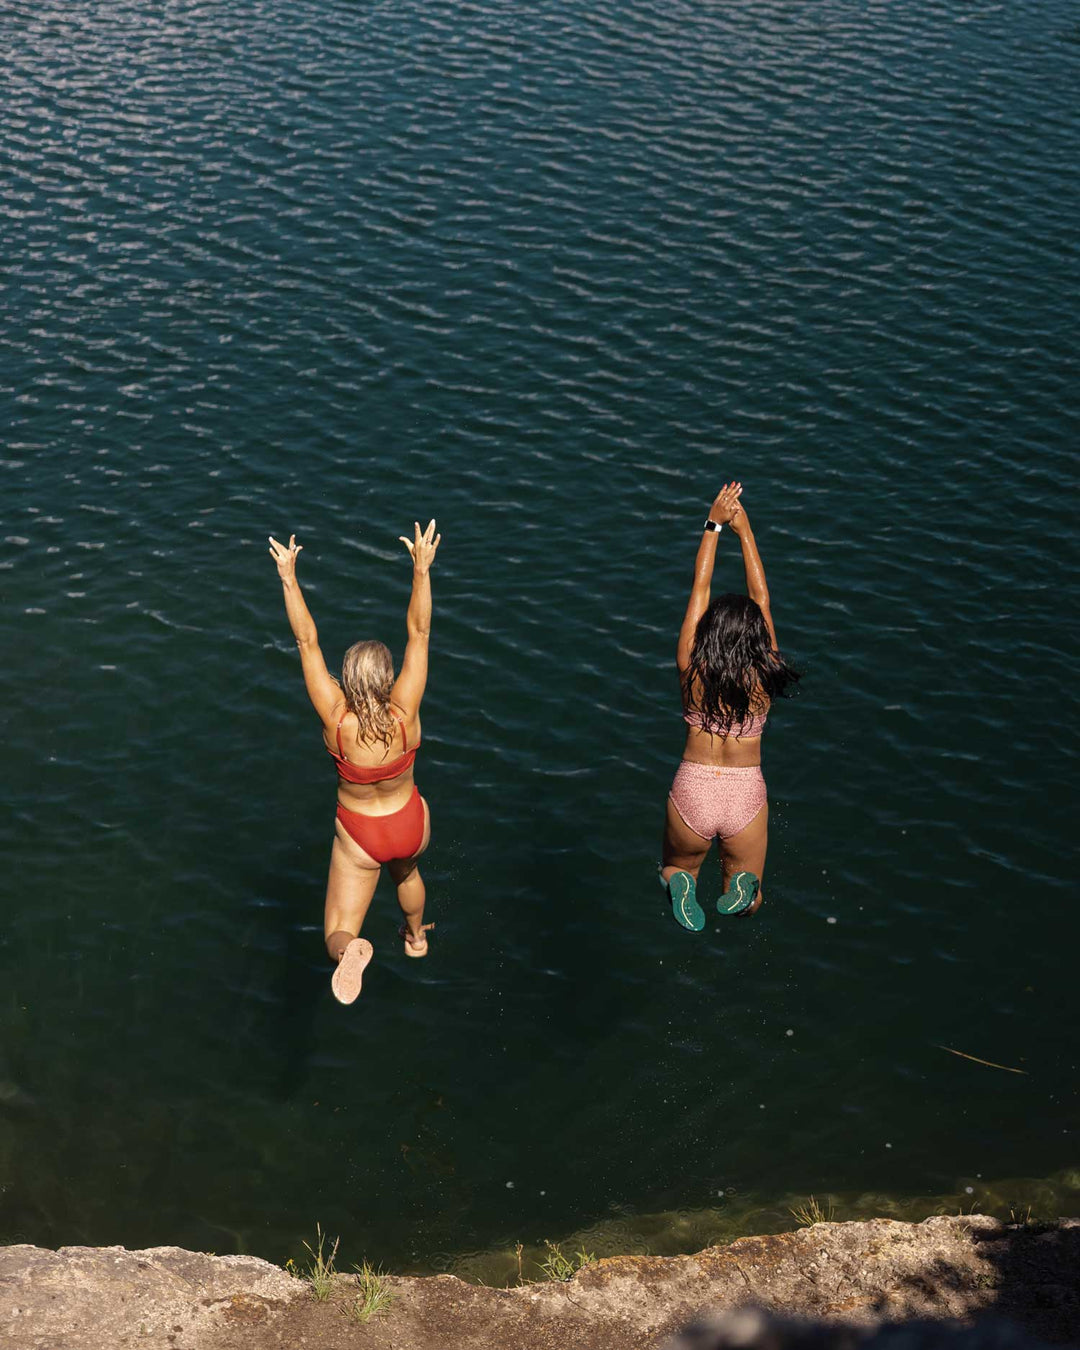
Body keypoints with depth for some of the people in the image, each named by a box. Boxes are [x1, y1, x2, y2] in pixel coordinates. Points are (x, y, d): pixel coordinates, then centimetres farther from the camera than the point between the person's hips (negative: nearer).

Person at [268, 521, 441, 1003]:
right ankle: (416, 937, 64)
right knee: (406, 871, 41)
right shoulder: (405, 713, -29)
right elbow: (419, 632, -27)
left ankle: (352, 948, -31)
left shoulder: (337, 719, -32)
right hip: (410, 823, 3)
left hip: (360, 834, -3)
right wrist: (422, 570, -26)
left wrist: (289, 578, -27)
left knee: (337, 936, 5)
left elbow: (307, 642, -30)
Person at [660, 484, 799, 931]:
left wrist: (715, 525, 3)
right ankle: (742, 891, -15)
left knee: (675, 869, 29)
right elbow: (761, 597, -4)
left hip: (692, 793, 0)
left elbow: (699, 590, -4)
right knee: (748, 903, 21)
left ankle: (680, 885, -8)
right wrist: (744, 529, 2)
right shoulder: (762, 677, -11)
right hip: (746, 797, 0)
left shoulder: (692, 671, -12)